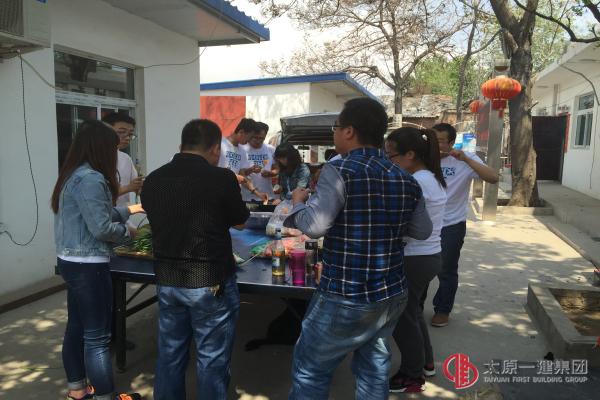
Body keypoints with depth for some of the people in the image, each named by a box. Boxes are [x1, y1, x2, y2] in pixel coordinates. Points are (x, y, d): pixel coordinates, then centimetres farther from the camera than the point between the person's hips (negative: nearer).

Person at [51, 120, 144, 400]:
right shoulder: (91, 179, -21)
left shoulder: (73, 176, 10)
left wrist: (131, 209, 22)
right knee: (97, 337, 0)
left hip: (70, 262, 10)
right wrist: (126, 232, -6)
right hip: (87, 266, -10)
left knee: (76, 327, 20)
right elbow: (101, 227, -24)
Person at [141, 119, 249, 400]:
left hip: (167, 279, 5)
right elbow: (240, 222, 0)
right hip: (211, 281, -5)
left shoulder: (153, 180, 0)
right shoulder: (221, 178, -15)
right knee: (211, 360, 9)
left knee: (169, 354, 20)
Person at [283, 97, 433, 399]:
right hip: (392, 295, 7)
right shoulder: (406, 179, 3)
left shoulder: (340, 171, -17)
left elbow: (313, 225, -26)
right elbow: (423, 230, 11)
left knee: (310, 370, 12)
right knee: (374, 368, 22)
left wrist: (298, 201, -6)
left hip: (345, 299, -6)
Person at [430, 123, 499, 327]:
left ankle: (443, 310, 30)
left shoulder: (465, 161, -11)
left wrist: (466, 159, -32)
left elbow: (493, 178, -23)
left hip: (452, 226, -3)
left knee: (446, 271, 10)